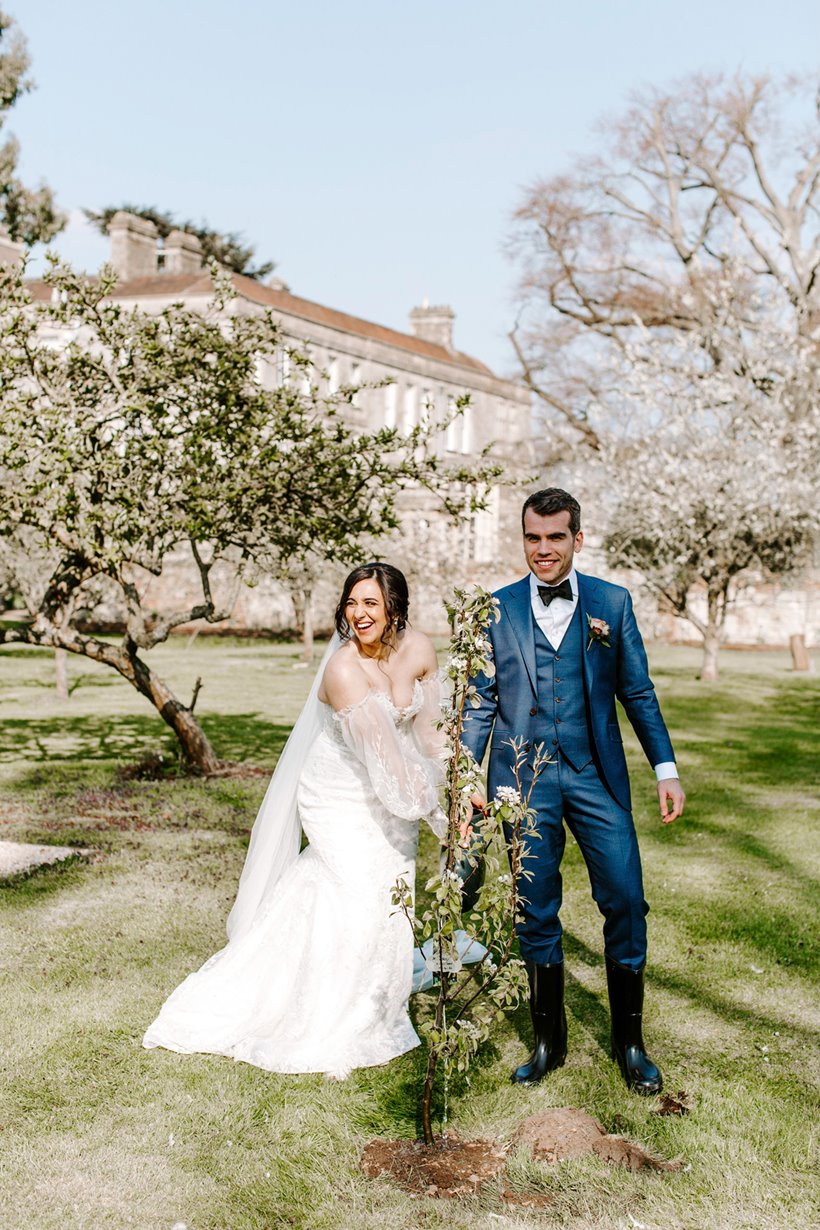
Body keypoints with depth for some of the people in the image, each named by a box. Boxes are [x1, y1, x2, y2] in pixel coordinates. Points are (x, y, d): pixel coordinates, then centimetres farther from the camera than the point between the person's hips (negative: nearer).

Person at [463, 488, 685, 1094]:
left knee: (625, 900, -2)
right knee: (535, 911, 7)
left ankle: (629, 1042, 16)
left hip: (597, 775, 0)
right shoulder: (496, 609, 4)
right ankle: (549, 1040, 22)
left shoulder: (613, 603, 5)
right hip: (522, 780, 0)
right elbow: (481, 701, 8)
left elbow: (638, 693, 7)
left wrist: (666, 767, 1)